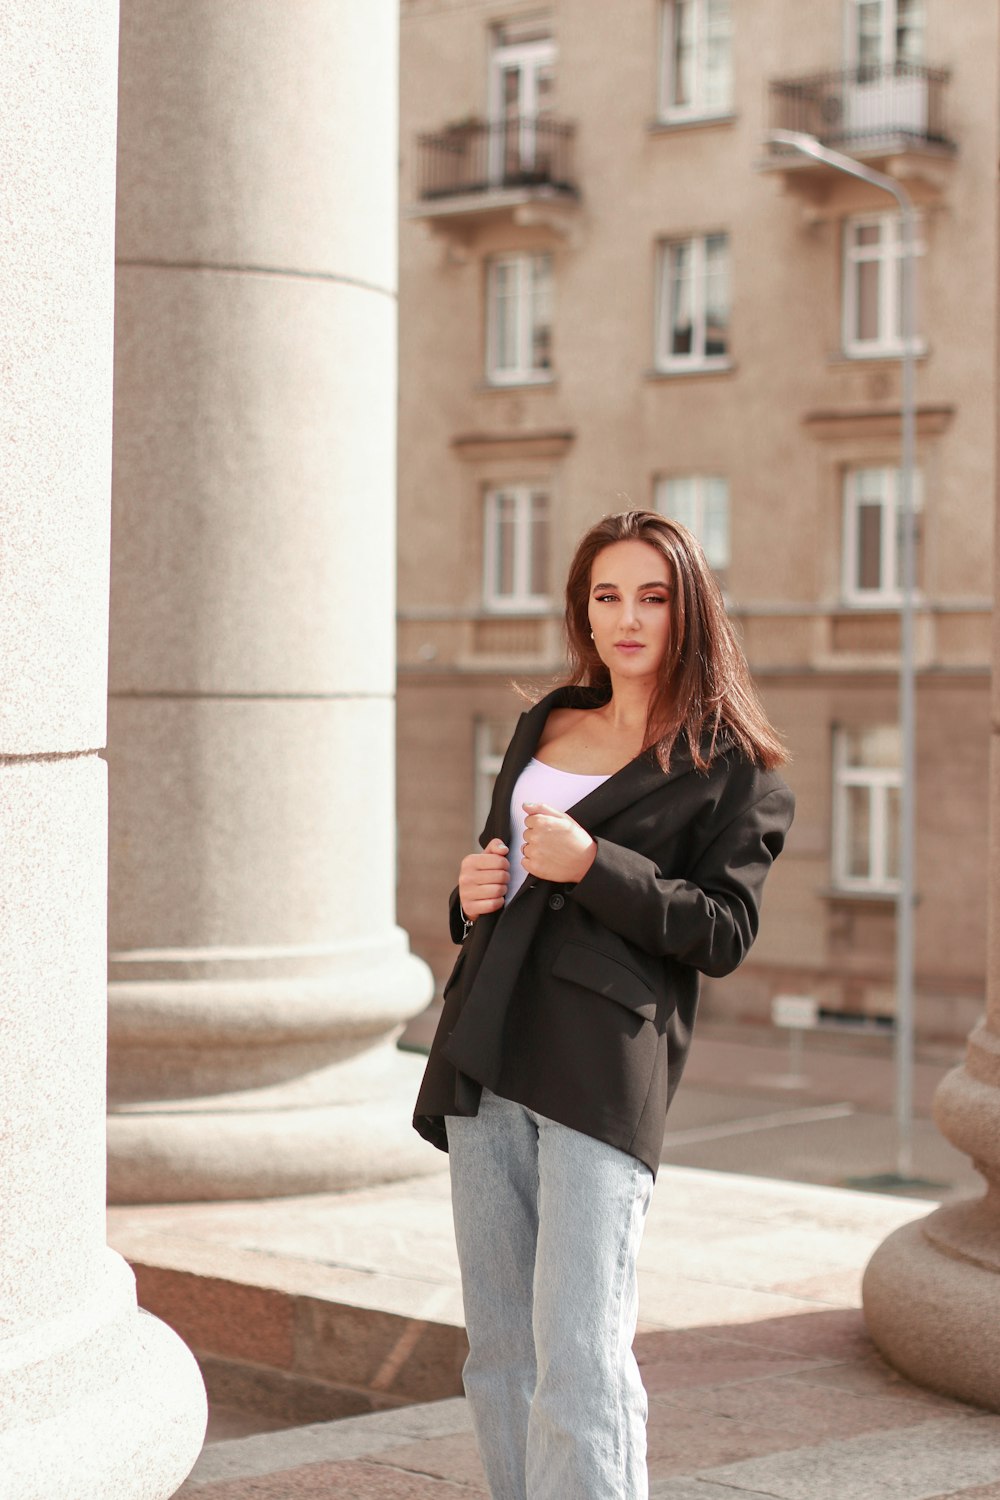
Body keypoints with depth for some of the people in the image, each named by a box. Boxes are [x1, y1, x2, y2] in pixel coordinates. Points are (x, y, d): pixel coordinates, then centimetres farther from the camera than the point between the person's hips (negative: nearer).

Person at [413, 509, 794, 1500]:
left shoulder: (731, 766, 3)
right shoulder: (543, 726, 20)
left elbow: (725, 930, -5)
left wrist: (595, 866, -14)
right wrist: (474, 895, 7)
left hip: (605, 1066, -6)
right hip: (486, 1058, 6)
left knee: (579, 1359, -12)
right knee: (499, 1354, 8)